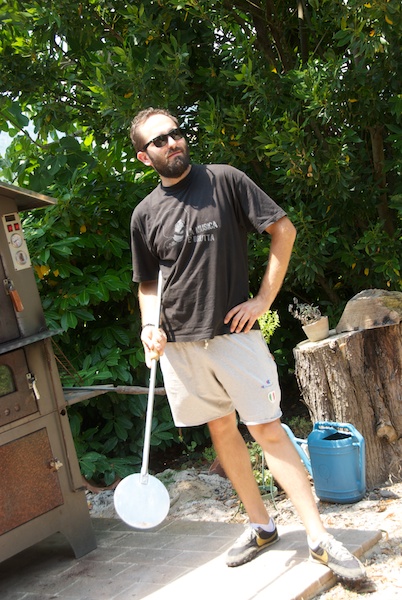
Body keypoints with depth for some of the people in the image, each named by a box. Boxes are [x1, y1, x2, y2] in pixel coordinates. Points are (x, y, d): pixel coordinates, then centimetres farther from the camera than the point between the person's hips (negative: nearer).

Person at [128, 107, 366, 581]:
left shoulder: (226, 181, -3)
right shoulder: (144, 214, 6)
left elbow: (284, 230, -3)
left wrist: (264, 300, -8)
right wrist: (151, 325, -5)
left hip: (234, 334, -3)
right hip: (179, 343, 4)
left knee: (267, 430, -6)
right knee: (222, 430, 11)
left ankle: (319, 537, 0)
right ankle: (260, 525, 25)